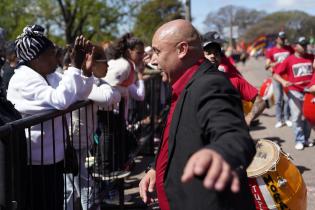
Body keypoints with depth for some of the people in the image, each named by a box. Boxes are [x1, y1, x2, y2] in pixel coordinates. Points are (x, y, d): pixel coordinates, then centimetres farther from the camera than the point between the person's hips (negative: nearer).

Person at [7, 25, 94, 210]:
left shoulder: (51, 76, 9)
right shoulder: (23, 80, -19)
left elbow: (80, 94, 10)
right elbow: (60, 100, -31)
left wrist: (86, 68, -6)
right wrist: (75, 65, -27)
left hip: (53, 159, 9)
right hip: (34, 164, -8)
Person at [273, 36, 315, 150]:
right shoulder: (289, 60, -5)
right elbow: (276, 74, -8)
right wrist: (283, 81, -25)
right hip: (294, 92, -3)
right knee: (296, 117, 1)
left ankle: (306, 139, 26)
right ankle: (299, 140, 10)